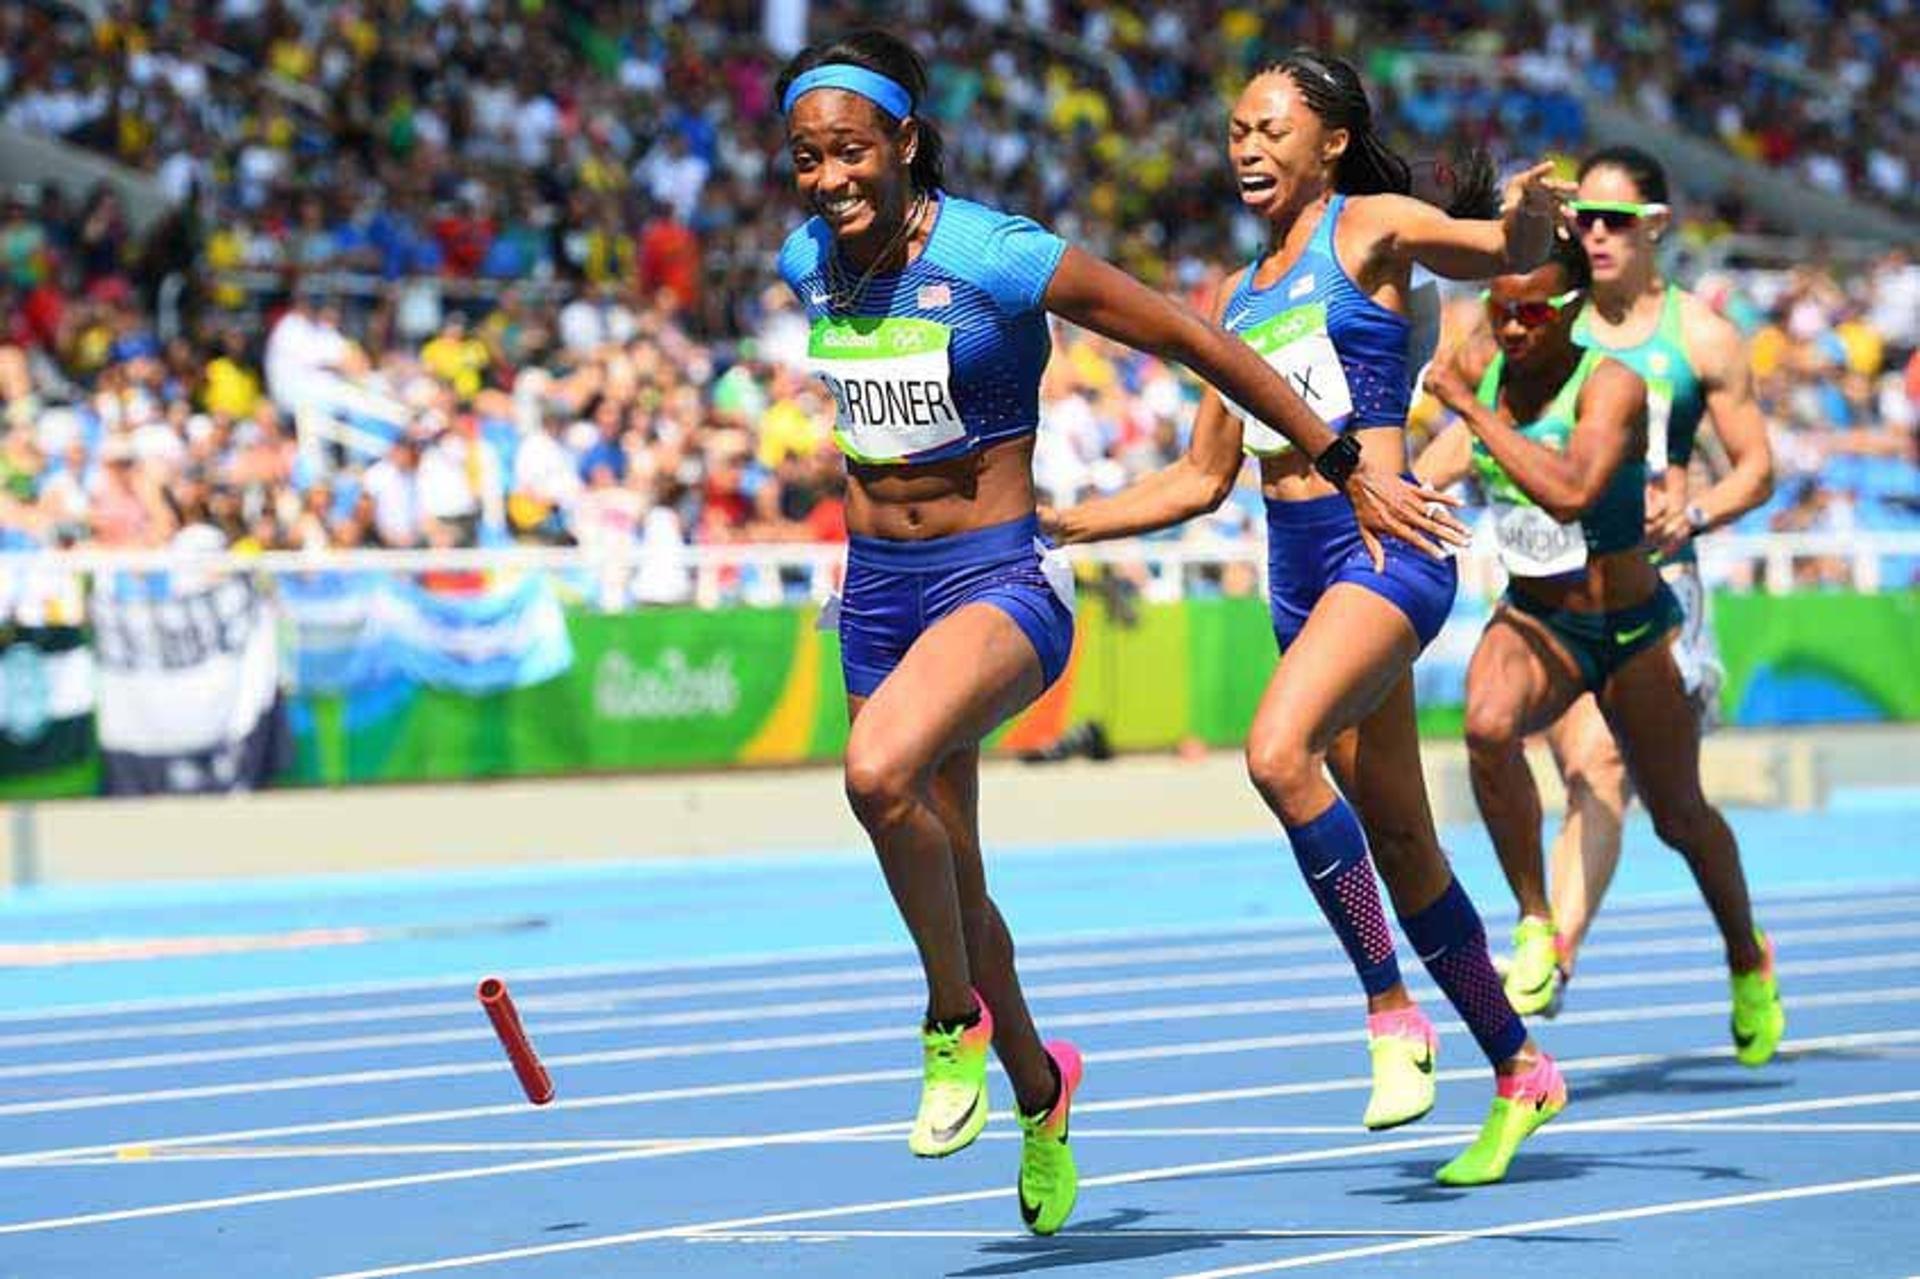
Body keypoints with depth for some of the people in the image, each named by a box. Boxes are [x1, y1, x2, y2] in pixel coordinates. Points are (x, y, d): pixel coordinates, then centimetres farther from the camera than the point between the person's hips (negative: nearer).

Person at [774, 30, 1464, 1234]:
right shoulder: (808, 263, 0)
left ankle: (958, 1019, -11)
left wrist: (1349, 467, -8)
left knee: (880, 773, -33)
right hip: (876, 591, 6)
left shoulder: (998, 257, -18)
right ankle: (1038, 1089, 37)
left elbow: (1197, 340, -12)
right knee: (948, 879, 13)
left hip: (999, 586, -6)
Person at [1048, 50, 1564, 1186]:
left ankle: (1395, 1016, -19)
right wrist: (1054, 523, 16)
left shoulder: (1370, 227, 1)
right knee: (1399, 841, 9)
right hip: (1297, 567, 7)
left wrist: (1528, 218, -38)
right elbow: (1202, 480, 23)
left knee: (1279, 752, -29)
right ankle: (1519, 1071, 22)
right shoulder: (1240, 297, 19)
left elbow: (1510, 252, -15)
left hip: (1385, 544, -7)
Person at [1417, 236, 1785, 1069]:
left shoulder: (1612, 387, -23)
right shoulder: (1481, 368, -6)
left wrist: (1472, 408, -38)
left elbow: (1571, 494, -43)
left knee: (1680, 819, 13)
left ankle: (1748, 960, 42)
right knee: (1488, 727, -32)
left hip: (1631, 630, -3)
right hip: (1533, 622, 3)